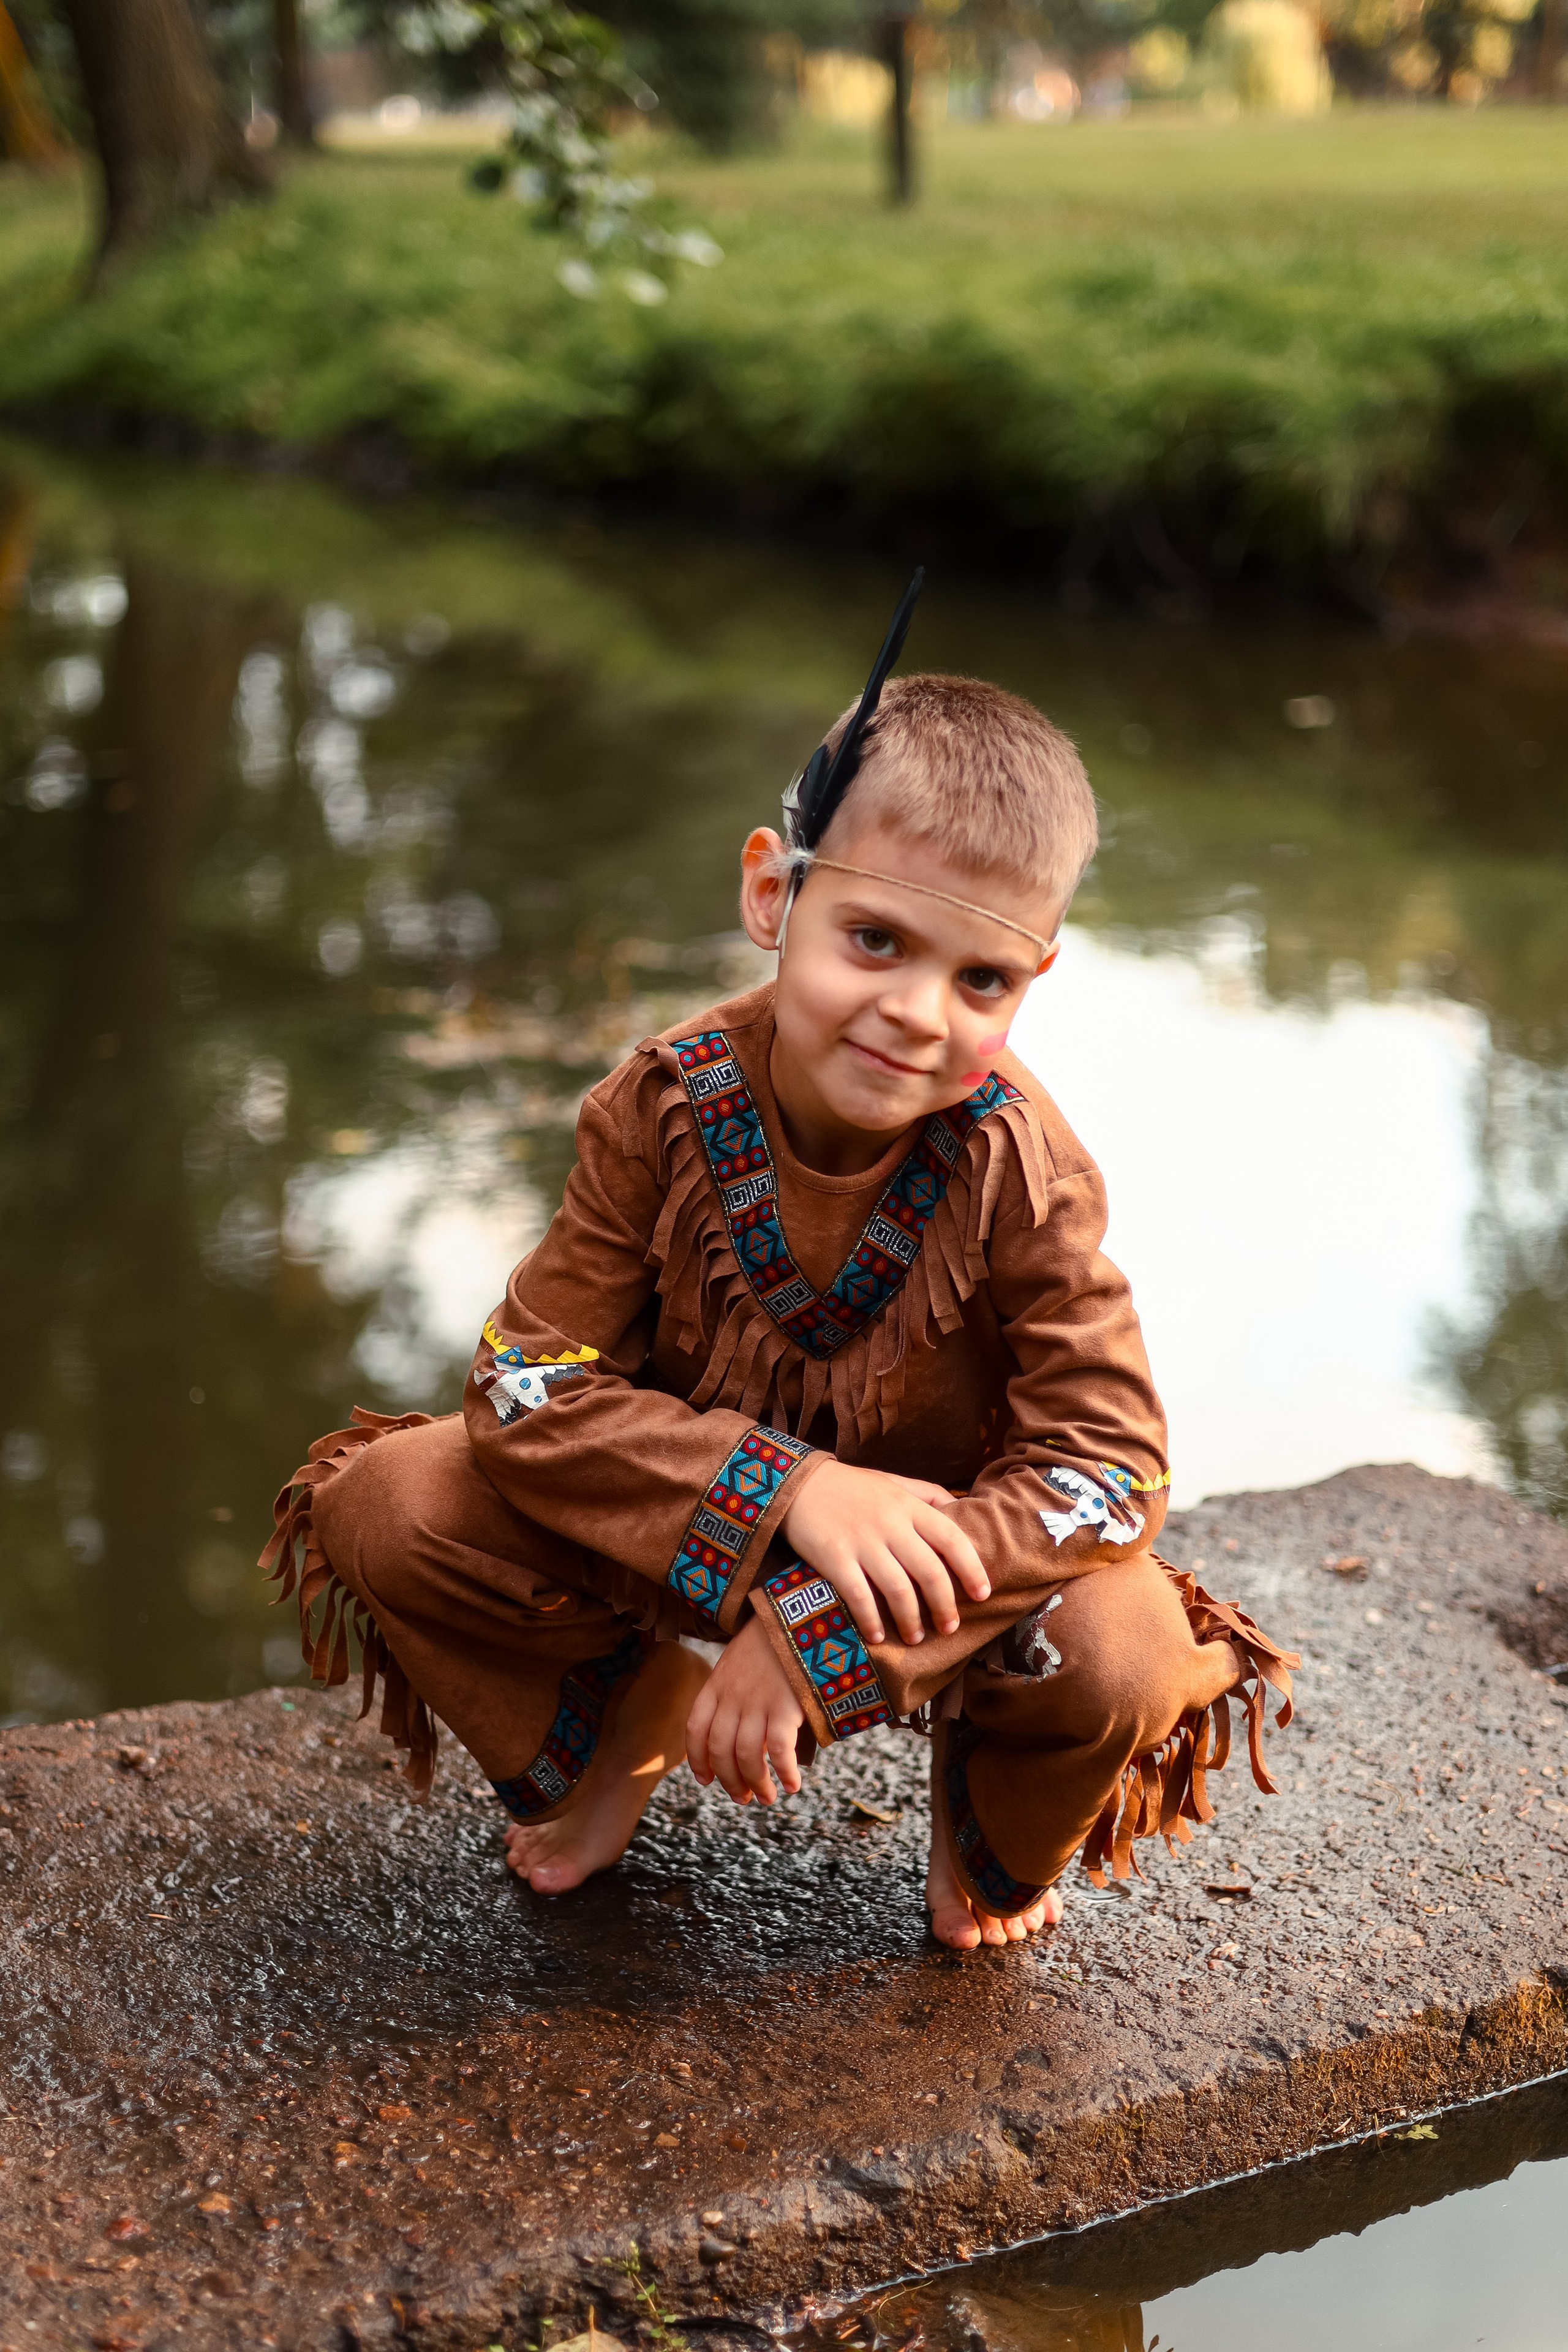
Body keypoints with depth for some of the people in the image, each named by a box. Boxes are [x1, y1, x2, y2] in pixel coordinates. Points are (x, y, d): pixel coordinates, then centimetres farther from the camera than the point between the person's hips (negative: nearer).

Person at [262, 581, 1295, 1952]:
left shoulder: (1025, 1173, -24)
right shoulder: (666, 1108, -20)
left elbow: (1109, 1469, -28)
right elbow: (528, 1383, -20)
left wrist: (813, 1635, -35)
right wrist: (790, 1488, -35)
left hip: (937, 1566, -1)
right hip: (685, 1531, 2)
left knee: (1130, 1656, -33)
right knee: (385, 1505, -21)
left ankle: (991, 1838, 7)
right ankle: (624, 1723, 11)